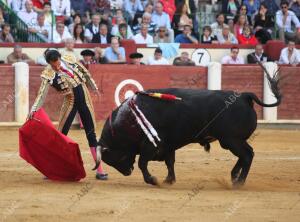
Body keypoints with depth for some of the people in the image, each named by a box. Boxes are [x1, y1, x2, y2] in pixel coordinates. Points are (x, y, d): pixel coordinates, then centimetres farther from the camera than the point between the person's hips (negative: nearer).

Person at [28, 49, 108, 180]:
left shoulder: (69, 60, -7)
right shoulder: (48, 74, -16)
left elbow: (85, 73, 9)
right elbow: (42, 94, -23)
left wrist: (94, 87, 17)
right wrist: (34, 109, -38)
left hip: (84, 98, 2)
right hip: (70, 102, -2)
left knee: (91, 134, 4)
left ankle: (99, 170, 6)